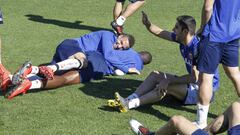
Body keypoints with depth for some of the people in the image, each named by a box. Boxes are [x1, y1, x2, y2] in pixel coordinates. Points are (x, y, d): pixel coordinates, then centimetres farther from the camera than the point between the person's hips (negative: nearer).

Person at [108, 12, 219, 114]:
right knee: (155, 75, 2)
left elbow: (195, 77, -29)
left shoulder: (197, 47, -27)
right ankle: (128, 100, -13)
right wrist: (147, 24, -14)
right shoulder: (181, 39, -1)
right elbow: (159, 32, 7)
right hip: (192, 83, 9)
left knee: (167, 86, -28)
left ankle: (130, 104, -29)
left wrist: (168, 80, -25)